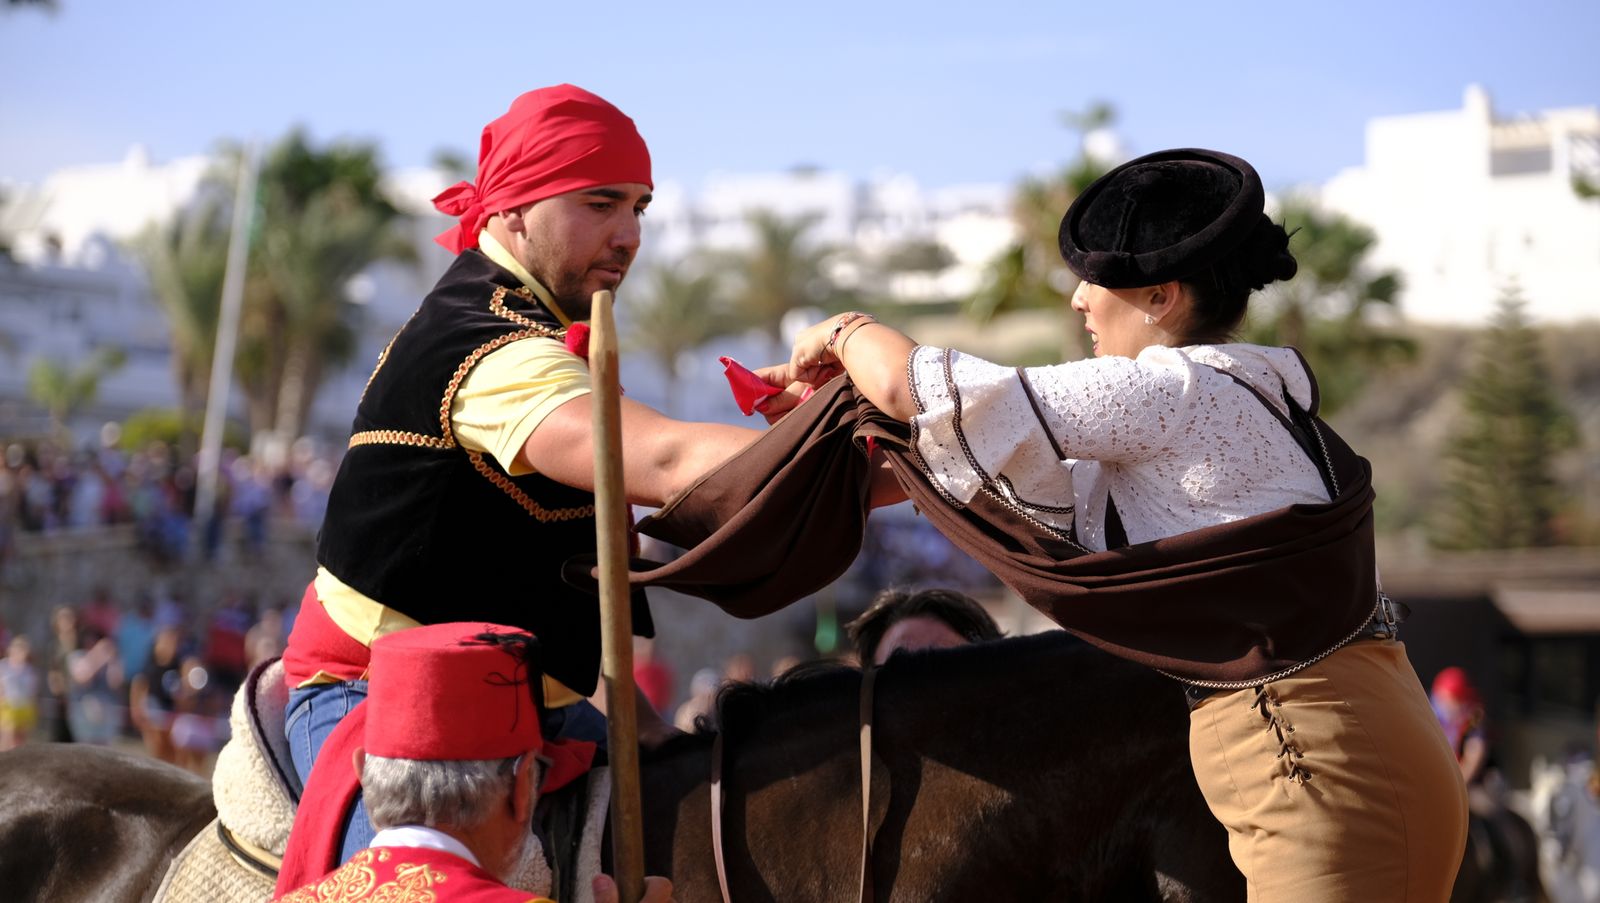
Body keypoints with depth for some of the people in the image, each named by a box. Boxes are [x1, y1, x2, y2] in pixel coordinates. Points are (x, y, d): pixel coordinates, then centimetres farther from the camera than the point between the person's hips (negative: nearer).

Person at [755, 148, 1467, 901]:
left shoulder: (1180, 393, -13)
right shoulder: (1209, 407, 17)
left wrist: (848, 333, 11)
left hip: (1327, 772, -10)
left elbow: (918, 392, -12)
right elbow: (1034, 476, 24)